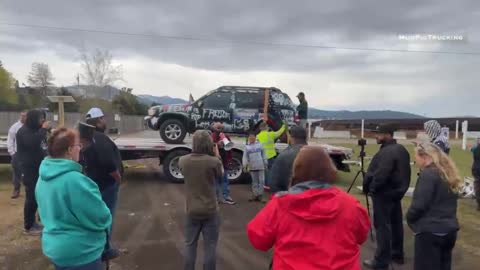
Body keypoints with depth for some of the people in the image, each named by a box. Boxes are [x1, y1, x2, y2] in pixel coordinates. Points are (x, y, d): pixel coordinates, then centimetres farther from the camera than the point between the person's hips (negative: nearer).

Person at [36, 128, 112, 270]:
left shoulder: (43, 177, 0)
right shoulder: (74, 180, -29)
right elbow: (100, 217, -23)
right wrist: (105, 219, -1)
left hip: (54, 247, 9)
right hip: (80, 253, -8)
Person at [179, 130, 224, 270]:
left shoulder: (183, 161, -10)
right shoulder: (214, 161, -18)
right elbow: (221, 174, 3)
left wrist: (204, 155, 11)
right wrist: (217, 155, 10)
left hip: (191, 210, 3)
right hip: (210, 211, -3)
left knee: (190, 245, 19)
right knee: (210, 246, 11)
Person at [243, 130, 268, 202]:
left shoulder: (259, 145, 3)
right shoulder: (247, 147, 5)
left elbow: (263, 155, 7)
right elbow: (245, 157, 2)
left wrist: (265, 163, 6)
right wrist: (245, 165, -7)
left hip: (260, 166, -1)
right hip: (252, 167, 1)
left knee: (261, 181, -1)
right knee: (254, 181, 10)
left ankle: (260, 195, 6)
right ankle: (255, 195, 16)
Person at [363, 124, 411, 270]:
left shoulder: (387, 152, -23)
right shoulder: (402, 149, 11)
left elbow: (380, 175, -27)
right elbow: (403, 172, 17)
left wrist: (370, 188, -13)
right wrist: (401, 187, 20)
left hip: (384, 194, -10)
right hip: (397, 191, 10)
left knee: (382, 226, -4)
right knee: (396, 223, 18)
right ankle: (397, 254, 31)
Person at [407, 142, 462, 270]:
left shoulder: (428, 174, -17)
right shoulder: (448, 173, 10)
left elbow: (419, 204, -19)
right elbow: (446, 202, 16)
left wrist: (409, 218, -1)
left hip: (430, 231, -9)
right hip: (449, 229, 9)